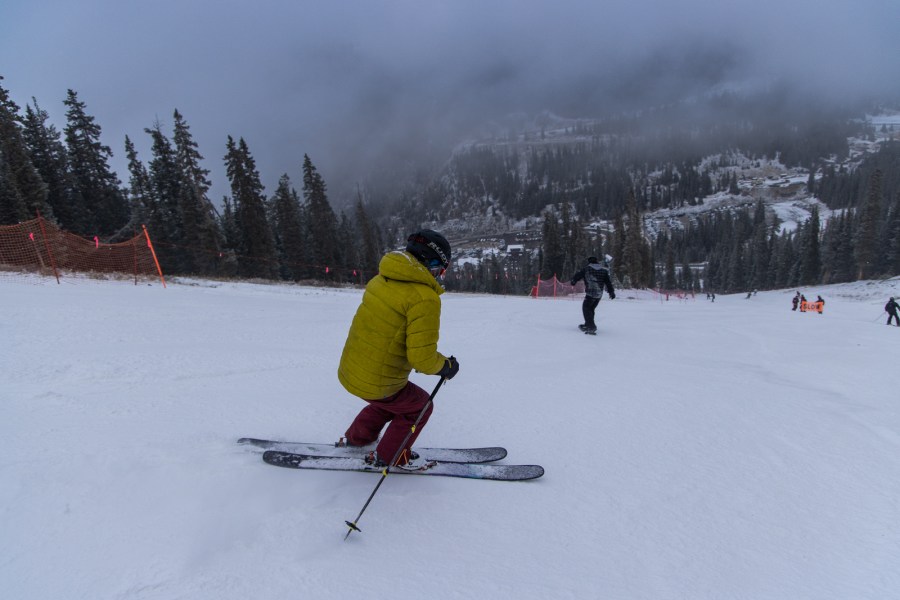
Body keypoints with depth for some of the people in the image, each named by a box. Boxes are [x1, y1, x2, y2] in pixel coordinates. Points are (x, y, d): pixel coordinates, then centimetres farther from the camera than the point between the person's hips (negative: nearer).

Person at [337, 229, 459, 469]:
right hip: (378, 384, -7)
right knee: (419, 405, 21)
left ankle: (355, 437, 49)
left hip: (348, 371, 7)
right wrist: (446, 366, -3)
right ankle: (388, 457, 32)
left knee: (390, 400, 34)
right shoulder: (425, 298, -23)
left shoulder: (381, 280, 0)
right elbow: (422, 358, -23)